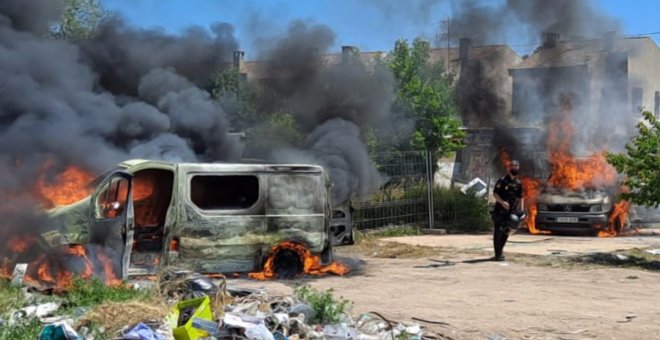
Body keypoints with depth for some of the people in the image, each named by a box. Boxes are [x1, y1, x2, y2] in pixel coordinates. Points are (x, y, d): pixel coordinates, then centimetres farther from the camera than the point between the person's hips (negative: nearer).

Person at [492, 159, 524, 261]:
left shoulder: (518, 183, 10)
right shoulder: (502, 181, -6)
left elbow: (520, 197, 14)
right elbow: (495, 193, -9)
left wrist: (521, 210, 6)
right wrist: (502, 202, -23)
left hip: (511, 211, 5)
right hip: (500, 210, -5)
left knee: (506, 232, 8)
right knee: (498, 232, -7)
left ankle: (500, 251, 21)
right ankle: (498, 254, -5)